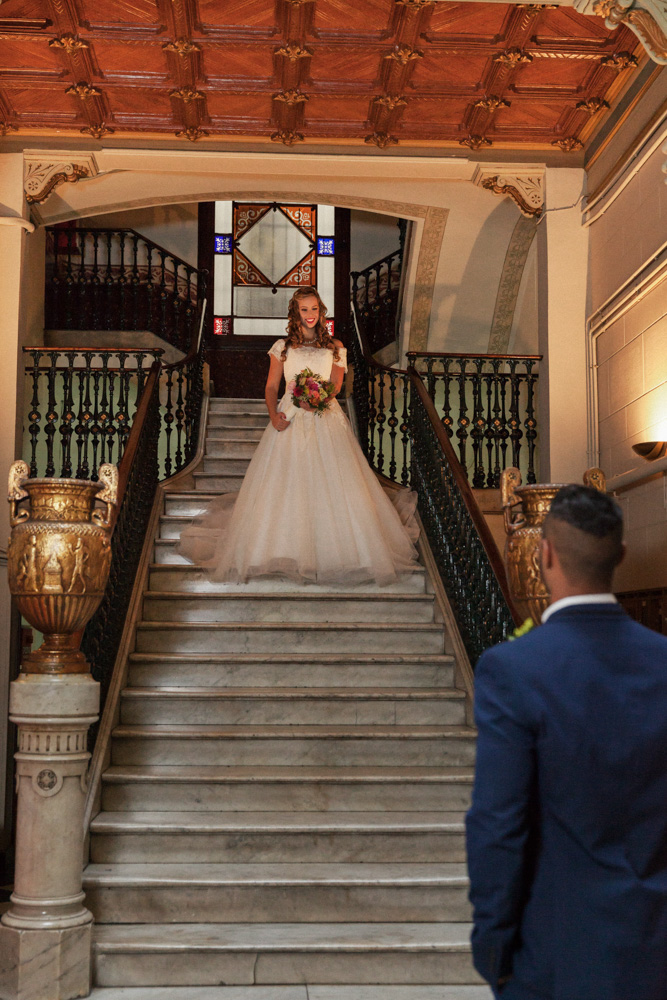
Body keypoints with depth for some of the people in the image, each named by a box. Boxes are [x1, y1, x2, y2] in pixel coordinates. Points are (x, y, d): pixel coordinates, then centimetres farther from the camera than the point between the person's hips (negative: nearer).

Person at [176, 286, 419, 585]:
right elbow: (271, 387, 8)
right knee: (284, 485, -5)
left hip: (326, 420, 0)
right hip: (290, 421, 0)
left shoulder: (335, 347, 10)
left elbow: (336, 385, 1)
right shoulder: (282, 347, 10)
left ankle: (332, 548, 7)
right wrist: (273, 414, -11)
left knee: (332, 485, -5)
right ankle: (284, 550, 3)